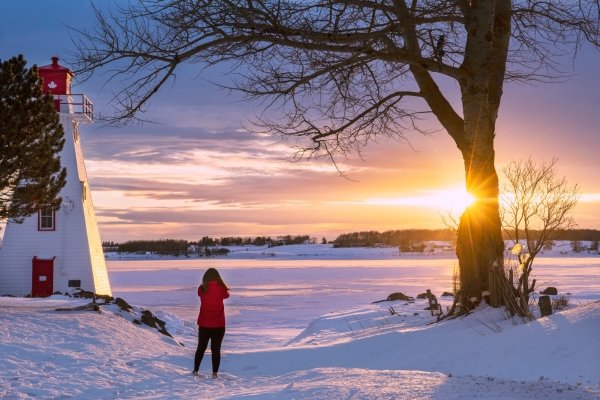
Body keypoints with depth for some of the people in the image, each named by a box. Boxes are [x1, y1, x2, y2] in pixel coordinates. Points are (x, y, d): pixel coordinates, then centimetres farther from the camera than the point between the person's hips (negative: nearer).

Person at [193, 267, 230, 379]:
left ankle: (196, 370, 25)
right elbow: (226, 295, 11)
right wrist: (221, 285, 22)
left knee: (201, 348, 17)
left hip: (204, 325, 1)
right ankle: (215, 373, 3)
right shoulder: (221, 289, -11)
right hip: (218, 325, -1)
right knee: (216, 349, 6)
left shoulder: (202, 289, -9)